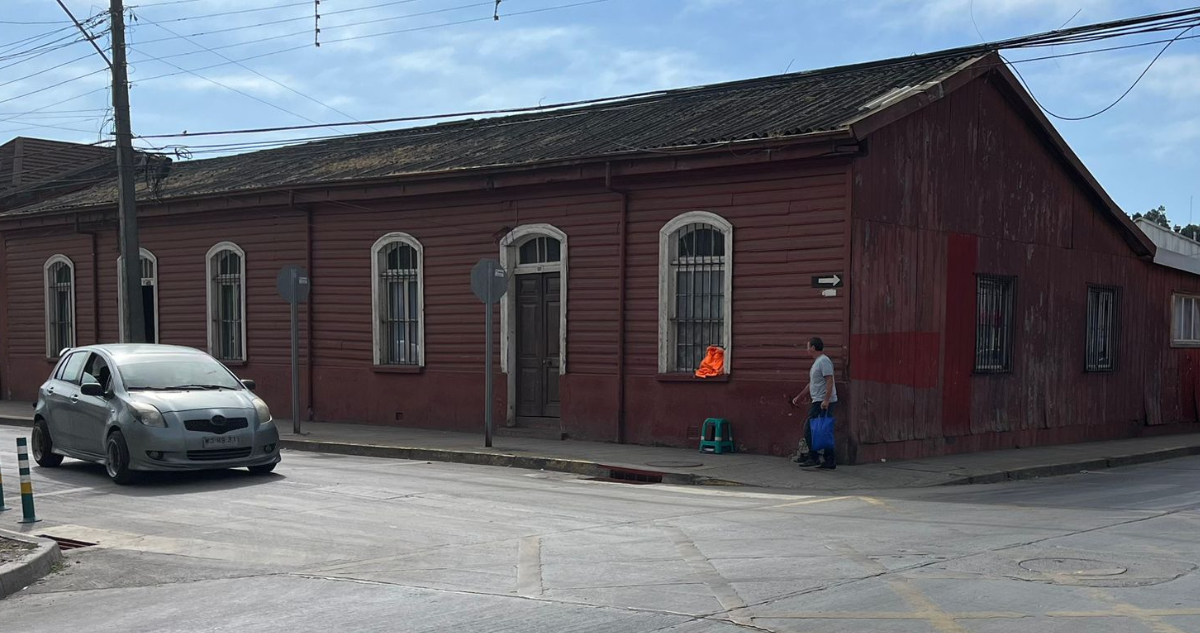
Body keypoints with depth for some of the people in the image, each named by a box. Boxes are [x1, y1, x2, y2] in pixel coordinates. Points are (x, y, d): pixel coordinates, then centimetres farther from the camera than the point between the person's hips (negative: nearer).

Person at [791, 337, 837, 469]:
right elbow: (811, 383, 29)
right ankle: (830, 461, 9)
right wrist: (799, 396, 33)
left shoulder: (824, 361, -11)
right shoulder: (817, 362, 21)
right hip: (818, 402, 10)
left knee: (809, 429, -10)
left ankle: (813, 458, -8)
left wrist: (826, 400, -28)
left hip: (822, 402, -10)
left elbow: (829, 381, -21)